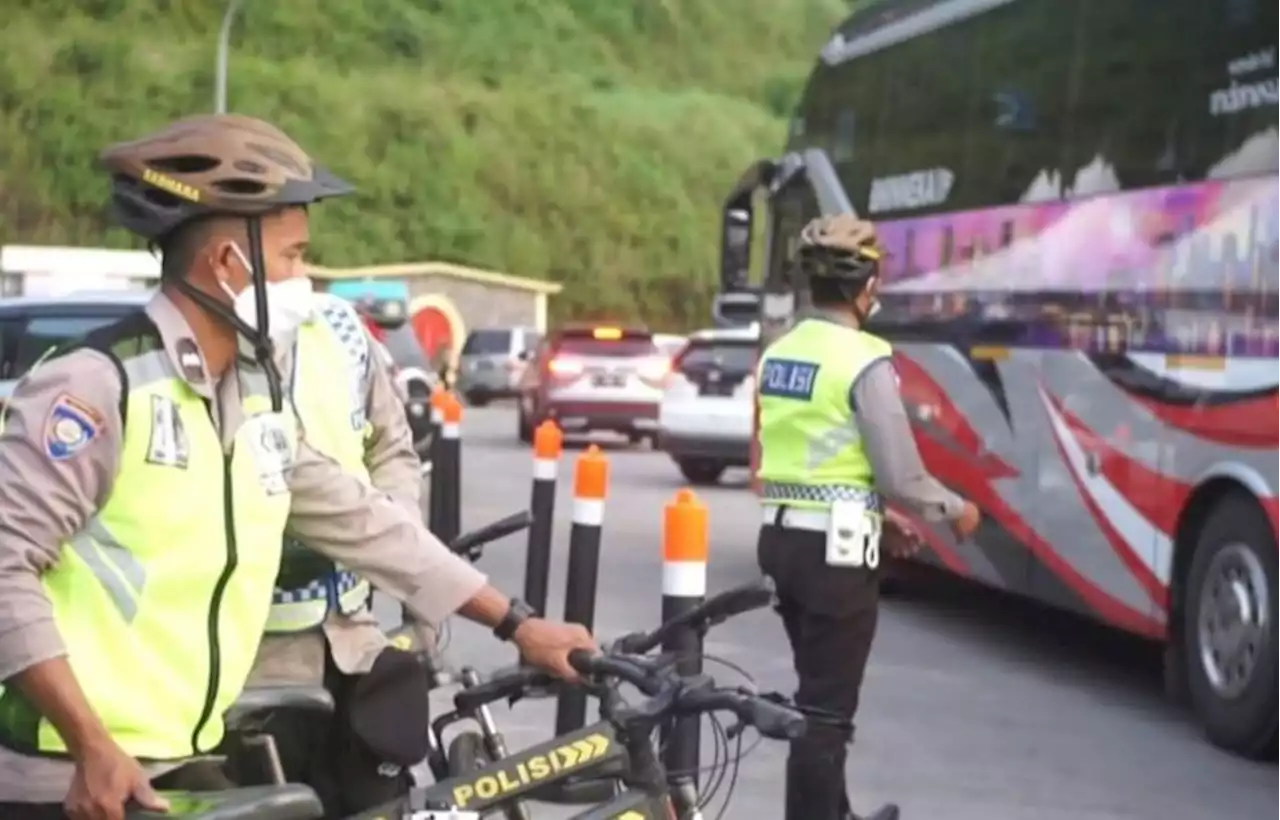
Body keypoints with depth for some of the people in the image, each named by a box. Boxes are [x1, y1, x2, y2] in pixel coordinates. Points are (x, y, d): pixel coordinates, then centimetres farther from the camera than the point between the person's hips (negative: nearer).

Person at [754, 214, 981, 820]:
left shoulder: (777, 354, 8)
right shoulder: (864, 361, -16)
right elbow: (900, 477, -16)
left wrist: (875, 518, 22)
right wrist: (956, 510, 3)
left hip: (782, 537, 8)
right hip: (836, 549, -8)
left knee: (818, 693, 23)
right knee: (826, 709, 0)